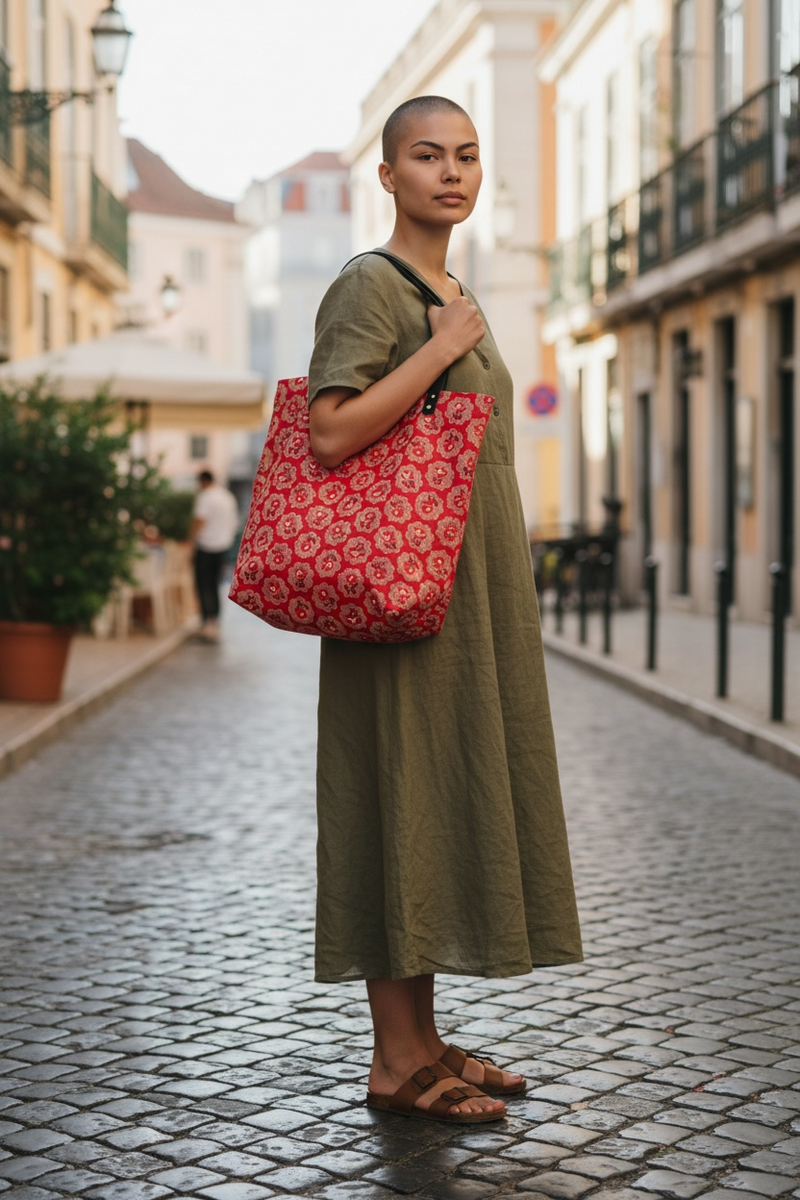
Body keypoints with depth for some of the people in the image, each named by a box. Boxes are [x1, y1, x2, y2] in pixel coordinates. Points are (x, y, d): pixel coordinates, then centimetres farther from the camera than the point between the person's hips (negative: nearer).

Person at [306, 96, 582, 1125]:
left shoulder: (455, 297, 18)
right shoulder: (369, 287, -8)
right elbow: (331, 435, -21)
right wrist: (443, 348, -16)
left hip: (474, 585, 9)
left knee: (452, 800, 10)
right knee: (401, 799, -6)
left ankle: (425, 1040, 19)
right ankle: (397, 1060, 1)